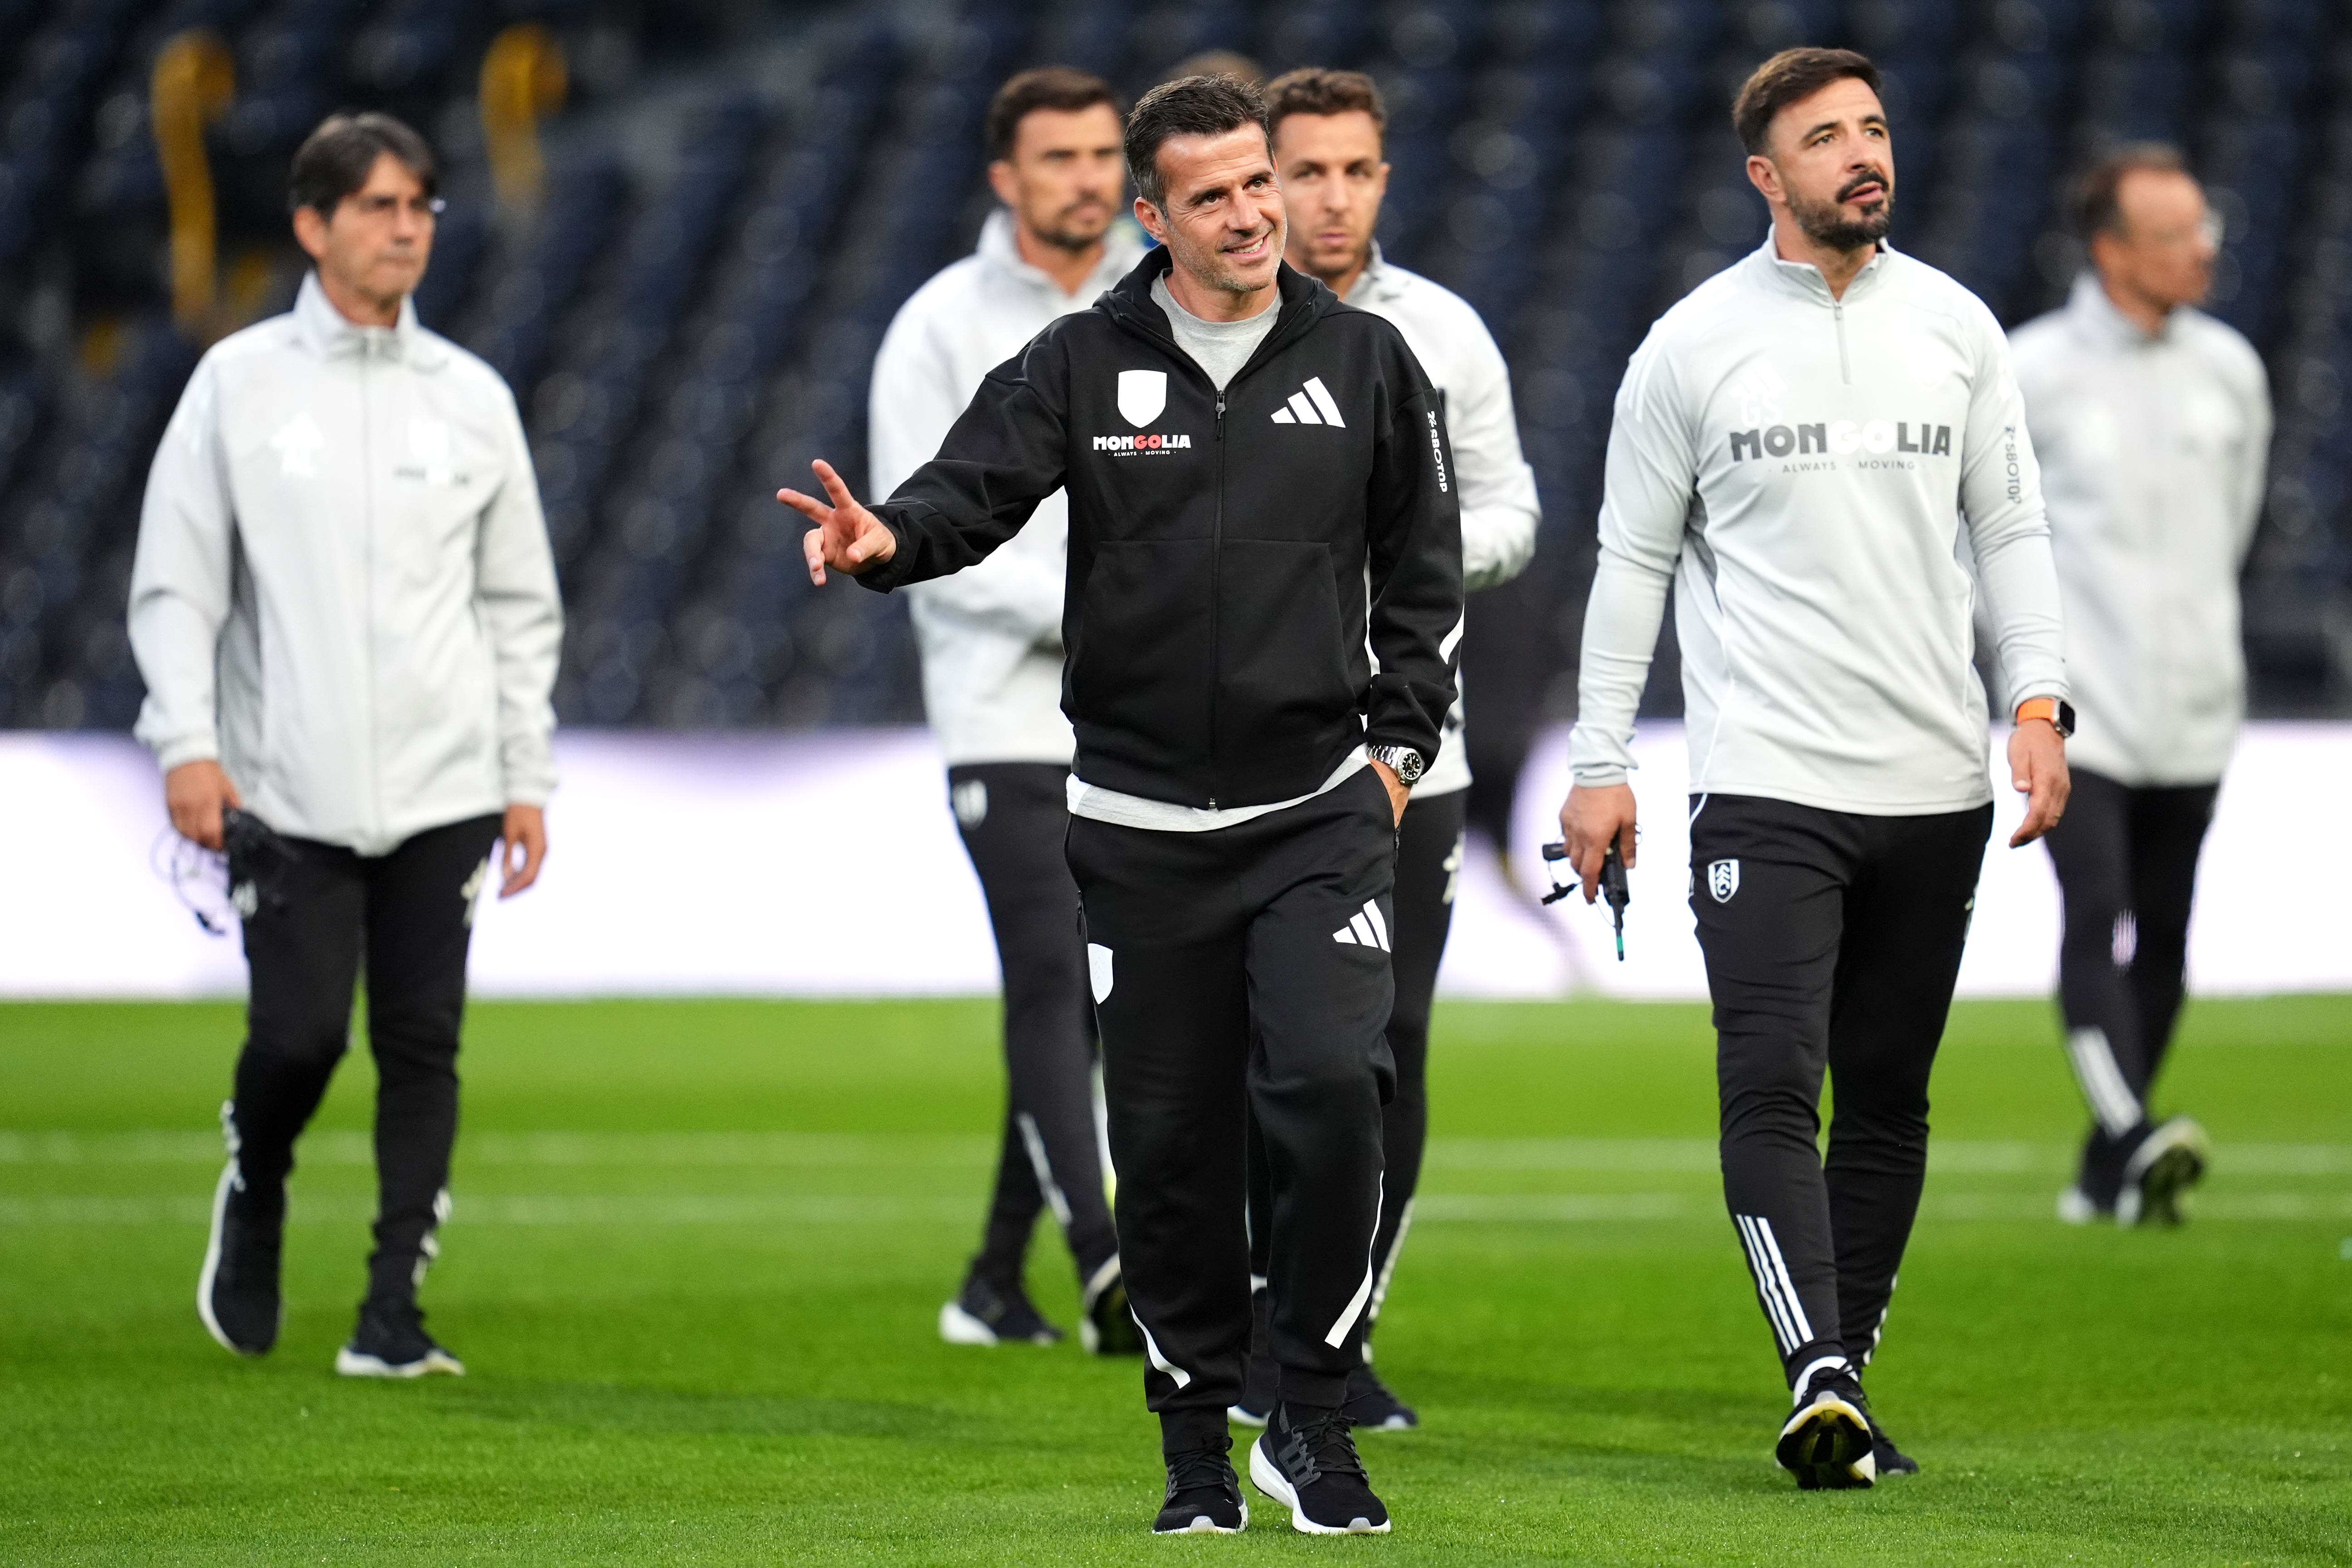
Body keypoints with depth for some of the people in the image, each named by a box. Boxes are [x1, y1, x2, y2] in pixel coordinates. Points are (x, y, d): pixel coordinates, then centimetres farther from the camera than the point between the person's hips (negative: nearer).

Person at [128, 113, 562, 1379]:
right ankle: (253, 1199, 22)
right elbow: (175, 582, 2)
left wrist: (527, 776, 8)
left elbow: (520, 602, 14)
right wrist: (186, 741, -9)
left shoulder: (471, 398, 10)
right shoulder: (239, 383, 3)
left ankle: (393, 1311, 3)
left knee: (423, 1045, -2)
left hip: (444, 788, 2)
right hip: (286, 788, -2)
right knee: (299, 1029, -9)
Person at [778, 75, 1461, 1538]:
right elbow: (975, 488, -12)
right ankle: (1198, 1444, 20)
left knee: (1330, 1083, -18)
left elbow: (1425, 570, 12)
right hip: (1141, 826, 1)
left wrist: (1400, 742, 3)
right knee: (1168, 1140, 5)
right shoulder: (1082, 366, 1)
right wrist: (890, 537, -34)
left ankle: (1312, 1417, -3)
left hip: (1320, 811, -1)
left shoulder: (1367, 361, 5)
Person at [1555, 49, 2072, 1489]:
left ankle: (1848, 1388, 15)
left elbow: (2012, 526, 10)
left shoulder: (1956, 326, 8)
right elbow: (1635, 557, 5)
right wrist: (1601, 763, 2)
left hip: (1936, 781, 3)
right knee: (1774, 1087, -16)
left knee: (1889, 1099, 7)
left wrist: (2039, 702, -4)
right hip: (1767, 785, -3)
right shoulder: (1696, 343, 1)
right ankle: (1823, 1380, -24)